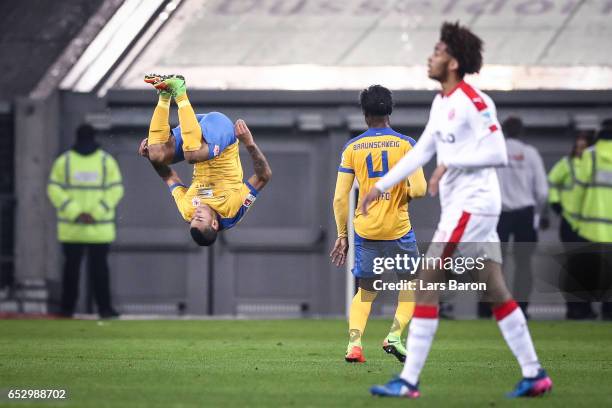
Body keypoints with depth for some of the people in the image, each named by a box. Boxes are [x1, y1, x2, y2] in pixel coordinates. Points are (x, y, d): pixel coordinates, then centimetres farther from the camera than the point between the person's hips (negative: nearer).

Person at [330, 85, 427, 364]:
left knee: (366, 290, 16)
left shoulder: (352, 148, 1)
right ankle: (394, 335, -2)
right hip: (398, 230, -2)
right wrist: (404, 193, 11)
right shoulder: (406, 144, -5)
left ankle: (354, 344, -1)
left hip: (365, 230, 2)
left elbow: (340, 197, -1)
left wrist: (342, 235, 9)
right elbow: (419, 190, -13)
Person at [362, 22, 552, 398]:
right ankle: (534, 374, 11)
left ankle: (409, 380, -11)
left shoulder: (474, 102, -14)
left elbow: (499, 155, -18)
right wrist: (381, 187, 20)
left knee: (427, 284, -11)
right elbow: (421, 152, 22)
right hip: (458, 207, 9)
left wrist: (450, 163, -22)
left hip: (473, 204, -9)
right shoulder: (442, 103, 14)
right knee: (495, 290, 9)